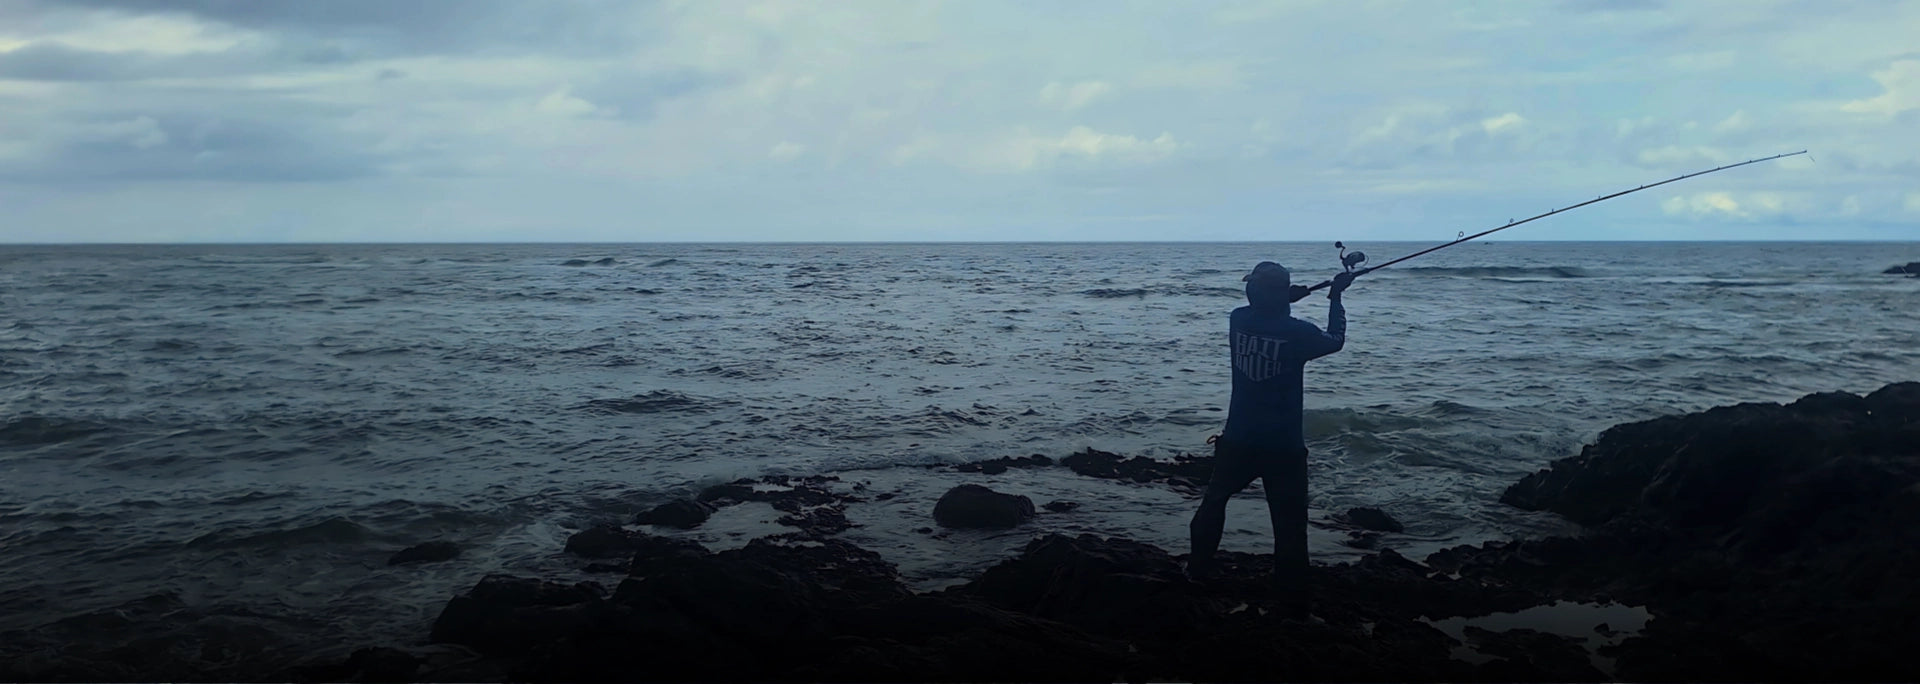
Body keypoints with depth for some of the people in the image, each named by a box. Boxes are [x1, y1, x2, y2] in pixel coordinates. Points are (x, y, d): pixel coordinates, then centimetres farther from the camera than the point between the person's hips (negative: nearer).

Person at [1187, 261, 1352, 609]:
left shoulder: (1239, 319, -6)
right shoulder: (1297, 332, -16)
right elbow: (1335, 341, 5)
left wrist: (1286, 299, 20)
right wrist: (1335, 297, 15)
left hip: (1238, 440, 4)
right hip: (1283, 446, -3)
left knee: (1215, 499, 24)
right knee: (1289, 522, 4)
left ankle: (1199, 568, 32)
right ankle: (1294, 597, 7)